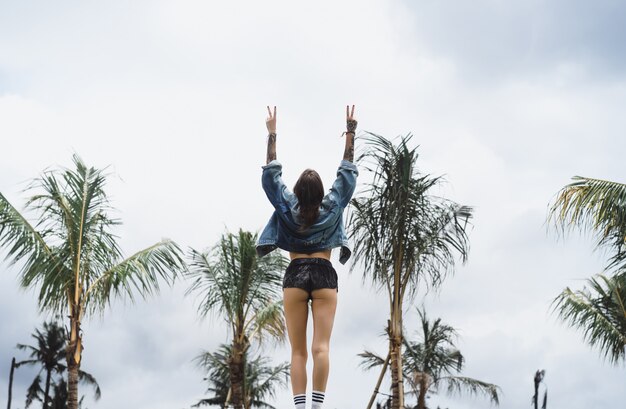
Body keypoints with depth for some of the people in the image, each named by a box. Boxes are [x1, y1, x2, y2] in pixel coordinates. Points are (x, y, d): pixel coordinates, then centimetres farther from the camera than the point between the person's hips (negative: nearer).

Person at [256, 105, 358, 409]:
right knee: (321, 347, -9)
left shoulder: (288, 206, 2)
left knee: (298, 351, -2)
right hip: (324, 275, 0)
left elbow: (271, 173, 7)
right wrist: (350, 133, 11)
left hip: (295, 275, 0)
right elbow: (347, 173, 8)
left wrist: (272, 133, 10)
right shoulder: (332, 207, 2)